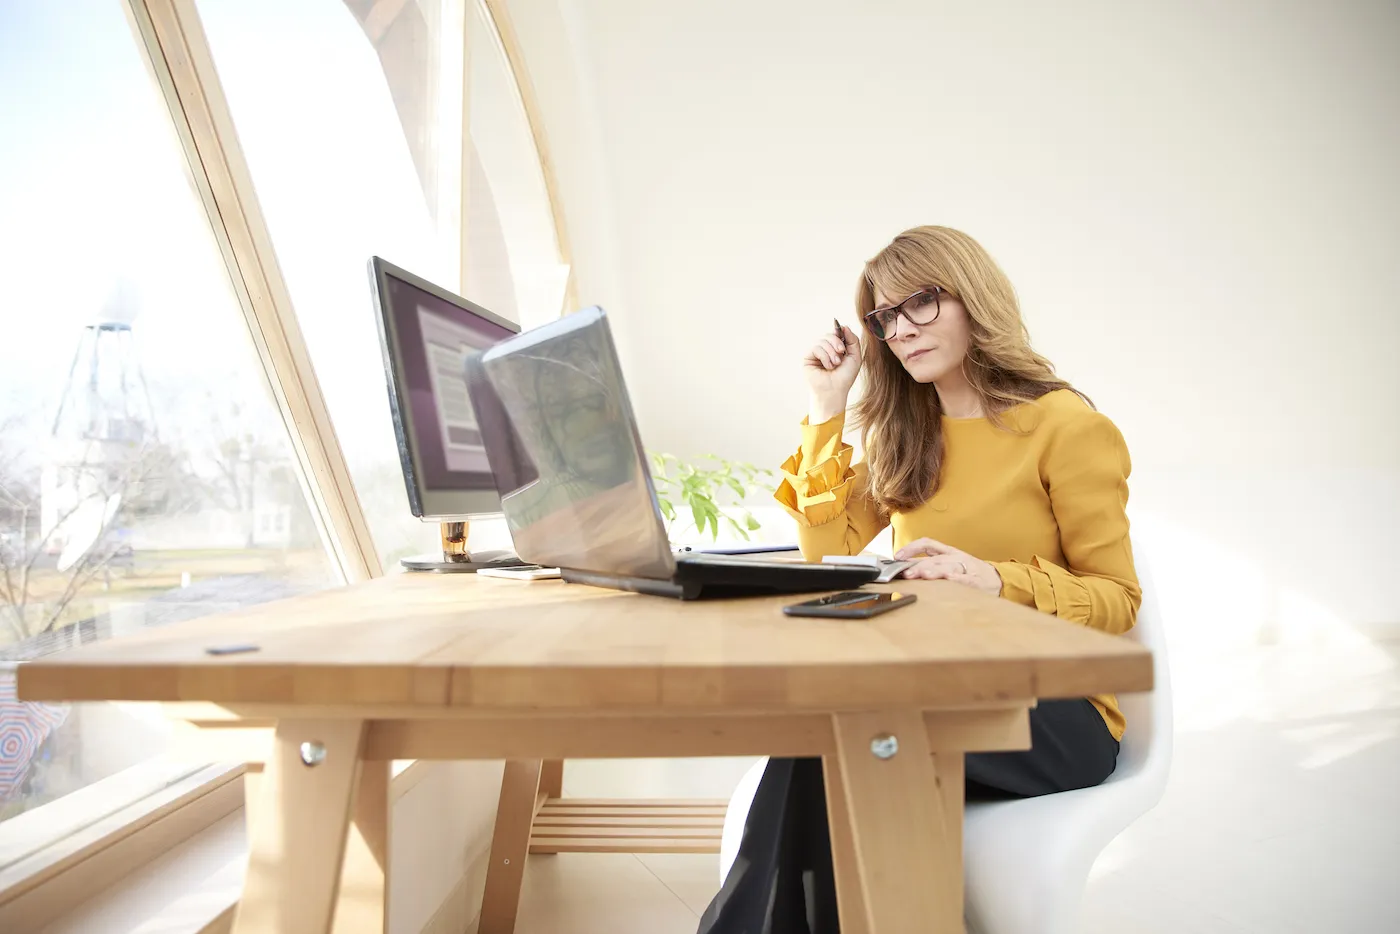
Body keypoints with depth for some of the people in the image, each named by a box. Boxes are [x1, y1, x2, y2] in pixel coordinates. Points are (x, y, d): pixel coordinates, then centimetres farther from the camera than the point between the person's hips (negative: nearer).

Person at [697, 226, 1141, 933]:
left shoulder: (1066, 425, -7)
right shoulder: (905, 430, 11)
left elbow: (1118, 599, -6)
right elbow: (828, 550, 5)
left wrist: (996, 579, -25)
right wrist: (827, 410, 2)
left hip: (1054, 708, -4)